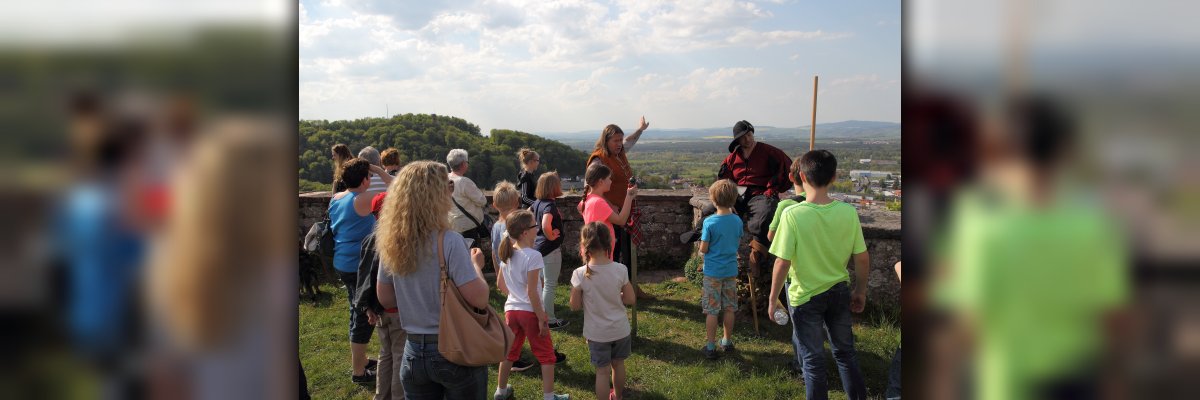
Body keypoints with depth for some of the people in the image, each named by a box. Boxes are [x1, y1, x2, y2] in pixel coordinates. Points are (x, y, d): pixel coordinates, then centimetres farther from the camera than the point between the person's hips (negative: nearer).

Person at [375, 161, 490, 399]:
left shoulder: (391, 243, -1)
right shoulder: (448, 240, -19)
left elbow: (385, 298, 9)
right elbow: (479, 298, -20)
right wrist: (476, 266, -3)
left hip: (413, 352, 5)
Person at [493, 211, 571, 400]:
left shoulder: (506, 254, 2)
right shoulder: (533, 256, -20)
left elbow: (500, 283, 12)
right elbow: (532, 292, -20)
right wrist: (541, 318, -14)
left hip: (511, 309, 7)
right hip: (529, 311, -7)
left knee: (510, 351, 22)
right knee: (546, 355, 8)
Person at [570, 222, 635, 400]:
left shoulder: (580, 274, -19)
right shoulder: (620, 269, -14)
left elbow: (575, 306, -10)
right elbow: (630, 299, -6)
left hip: (597, 333, -3)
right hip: (620, 329, 3)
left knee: (602, 371, 10)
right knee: (618, 364, 24)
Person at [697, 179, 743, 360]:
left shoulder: (710, 222, -18)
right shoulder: (737, 221, -4)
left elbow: (703, 249, -14)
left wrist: (703, 244, 7)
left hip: (713, 272, -4)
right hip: (731, 270, 4)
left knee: (712, 311, 3)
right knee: (729, 309, 15)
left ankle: (710, 347, 9)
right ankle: (727, 341, 28)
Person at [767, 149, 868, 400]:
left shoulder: (792, 214, -21)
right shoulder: (848, 212, -10)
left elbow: (782, 262, -18)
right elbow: (862, 259, -3)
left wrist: (772, 299, -5)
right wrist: (860, 291, 13)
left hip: (806, 297, -4)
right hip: (839, 292, 4)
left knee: (813, 360, 11)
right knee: (845, 352, 22)